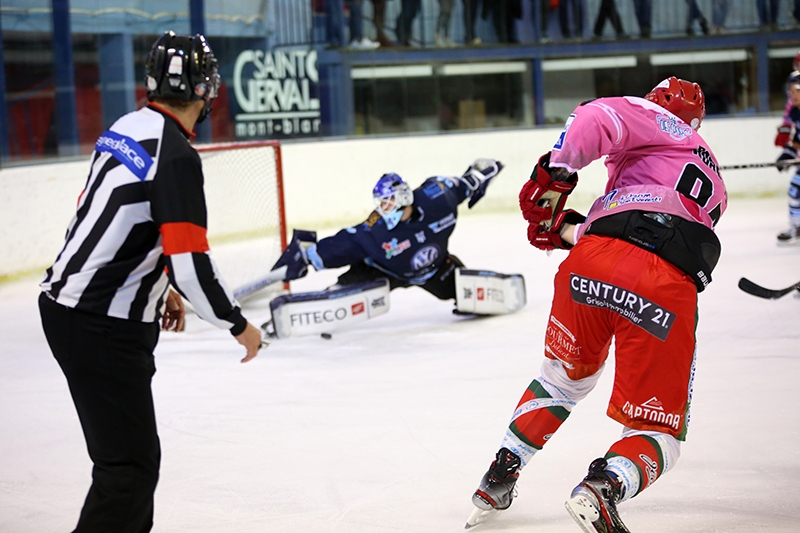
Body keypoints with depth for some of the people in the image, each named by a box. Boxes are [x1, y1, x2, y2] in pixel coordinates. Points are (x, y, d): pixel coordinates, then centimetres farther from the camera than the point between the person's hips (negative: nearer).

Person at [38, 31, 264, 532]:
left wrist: (158, 289, 29)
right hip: (102, 329, -10)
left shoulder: (126, 128, 9)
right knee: (131, 465, -8)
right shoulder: (176, 154, -19)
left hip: (67, 301, 10)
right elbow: (190, 264, -25)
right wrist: (238, 325, -10)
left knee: (130, 450, 22)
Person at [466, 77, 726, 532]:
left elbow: (599, 117, -2)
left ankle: (498, 479, 34)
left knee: (564, 376, 28)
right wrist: (569, 229, 29)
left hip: (595, 260, -1)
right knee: (658, 430, 10)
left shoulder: (658, 121, 21)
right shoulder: (714, 188, 36)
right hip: (667, 295, 1)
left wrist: (555, 174, -2)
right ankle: (604, 487, -20)